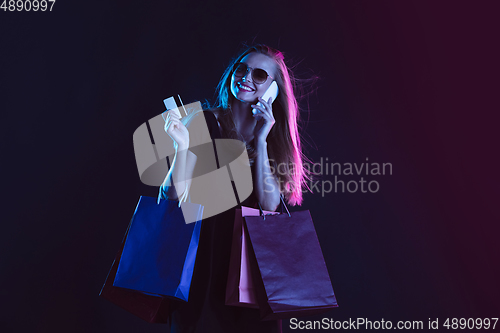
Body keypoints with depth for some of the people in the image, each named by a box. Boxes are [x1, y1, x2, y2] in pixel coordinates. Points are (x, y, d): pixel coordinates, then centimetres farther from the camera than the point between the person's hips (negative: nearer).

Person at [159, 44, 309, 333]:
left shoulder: (274, 134, 2)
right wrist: (182, 147, -27)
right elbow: (175, 198, -12)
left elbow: (269, 204, -10)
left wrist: (260, 141, -15)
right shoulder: (200, 122, -7)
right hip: (201, 252, -2)